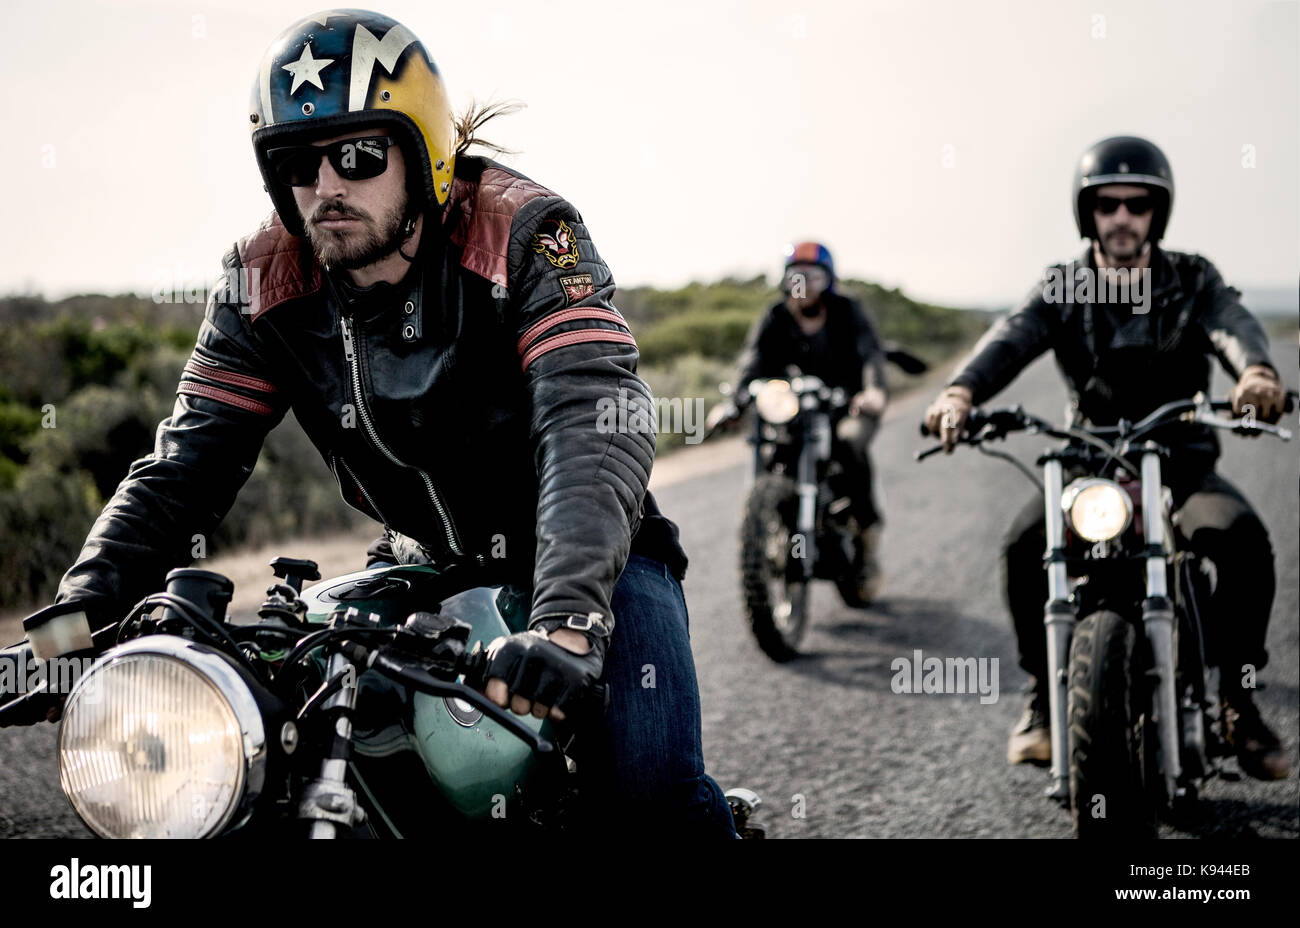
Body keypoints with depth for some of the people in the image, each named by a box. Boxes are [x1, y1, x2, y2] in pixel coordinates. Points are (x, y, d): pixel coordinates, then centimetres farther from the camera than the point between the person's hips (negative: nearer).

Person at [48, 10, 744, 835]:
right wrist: (84, 606, -27)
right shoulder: (267, 281, -8)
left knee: (649, 788, -24)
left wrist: (566, 619, -52)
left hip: (591, 557, -4)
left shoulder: (523, 235, -23)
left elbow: (596, 426, -36)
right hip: (425, 571, 4)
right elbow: (189, 460, -9)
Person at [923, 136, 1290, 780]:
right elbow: (1012, 338, -15)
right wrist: (962, 390, -39)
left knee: (1244, 539, -30)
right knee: (1025, 545, -27)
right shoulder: (1062, 288, 5)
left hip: (1181, 461, -1)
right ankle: (1043, 694, -6)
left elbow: (1232, 326, -19)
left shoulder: (1193, 281, 4)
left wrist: (1257, 372, -45)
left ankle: (1237, 696, -11)